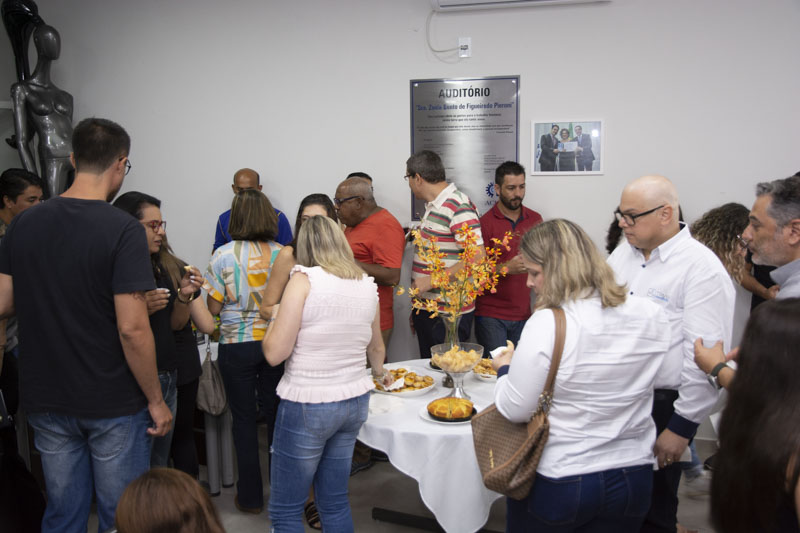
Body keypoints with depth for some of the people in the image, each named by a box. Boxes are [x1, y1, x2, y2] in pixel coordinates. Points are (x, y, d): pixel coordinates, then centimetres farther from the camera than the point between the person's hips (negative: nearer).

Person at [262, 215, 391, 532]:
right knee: (335, 501, 19)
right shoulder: (367, 284, 5)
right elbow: (376, 347, 21)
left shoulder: (304, 279, -12)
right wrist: (379, 372, 42)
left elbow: (275, 353, -14)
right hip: (355, 402, 6)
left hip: (307, 405, -6)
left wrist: (274, 322, 6)